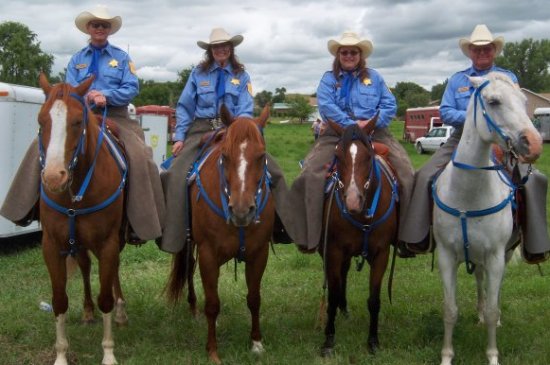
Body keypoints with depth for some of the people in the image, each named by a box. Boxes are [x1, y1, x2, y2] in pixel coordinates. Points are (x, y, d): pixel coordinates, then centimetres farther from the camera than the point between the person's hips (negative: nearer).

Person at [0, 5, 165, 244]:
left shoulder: (121, 57, 9)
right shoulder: (77, 59, 15)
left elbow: (131, 89, -1)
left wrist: (107, 96, -18)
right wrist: (87, 98, -16)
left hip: (115, 117, -3)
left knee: (139, 157, -28)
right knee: (41, 147, -17)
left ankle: (141, 223, -23)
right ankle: (28, 208, -8)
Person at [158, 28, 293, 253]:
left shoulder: (241, 76, 9)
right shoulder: (198, 73, 8)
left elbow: (245, 110, -1)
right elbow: (184, 108, 7)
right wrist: (179, 138, -4)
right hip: (201, 130, -1)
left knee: (272, 170, -14)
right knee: (175, 174, -24)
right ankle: (170, 233, -18)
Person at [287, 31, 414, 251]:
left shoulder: (374, 77, 14)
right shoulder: (329, 79, 11)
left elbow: (390, 106, 7)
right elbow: (326, 106, -6)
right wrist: (351, 124, -16)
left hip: (374, 133, 1)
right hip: (336, 134, -1)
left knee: (407, 174, -17)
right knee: (310, 174, -23)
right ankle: (309, 235, -15)